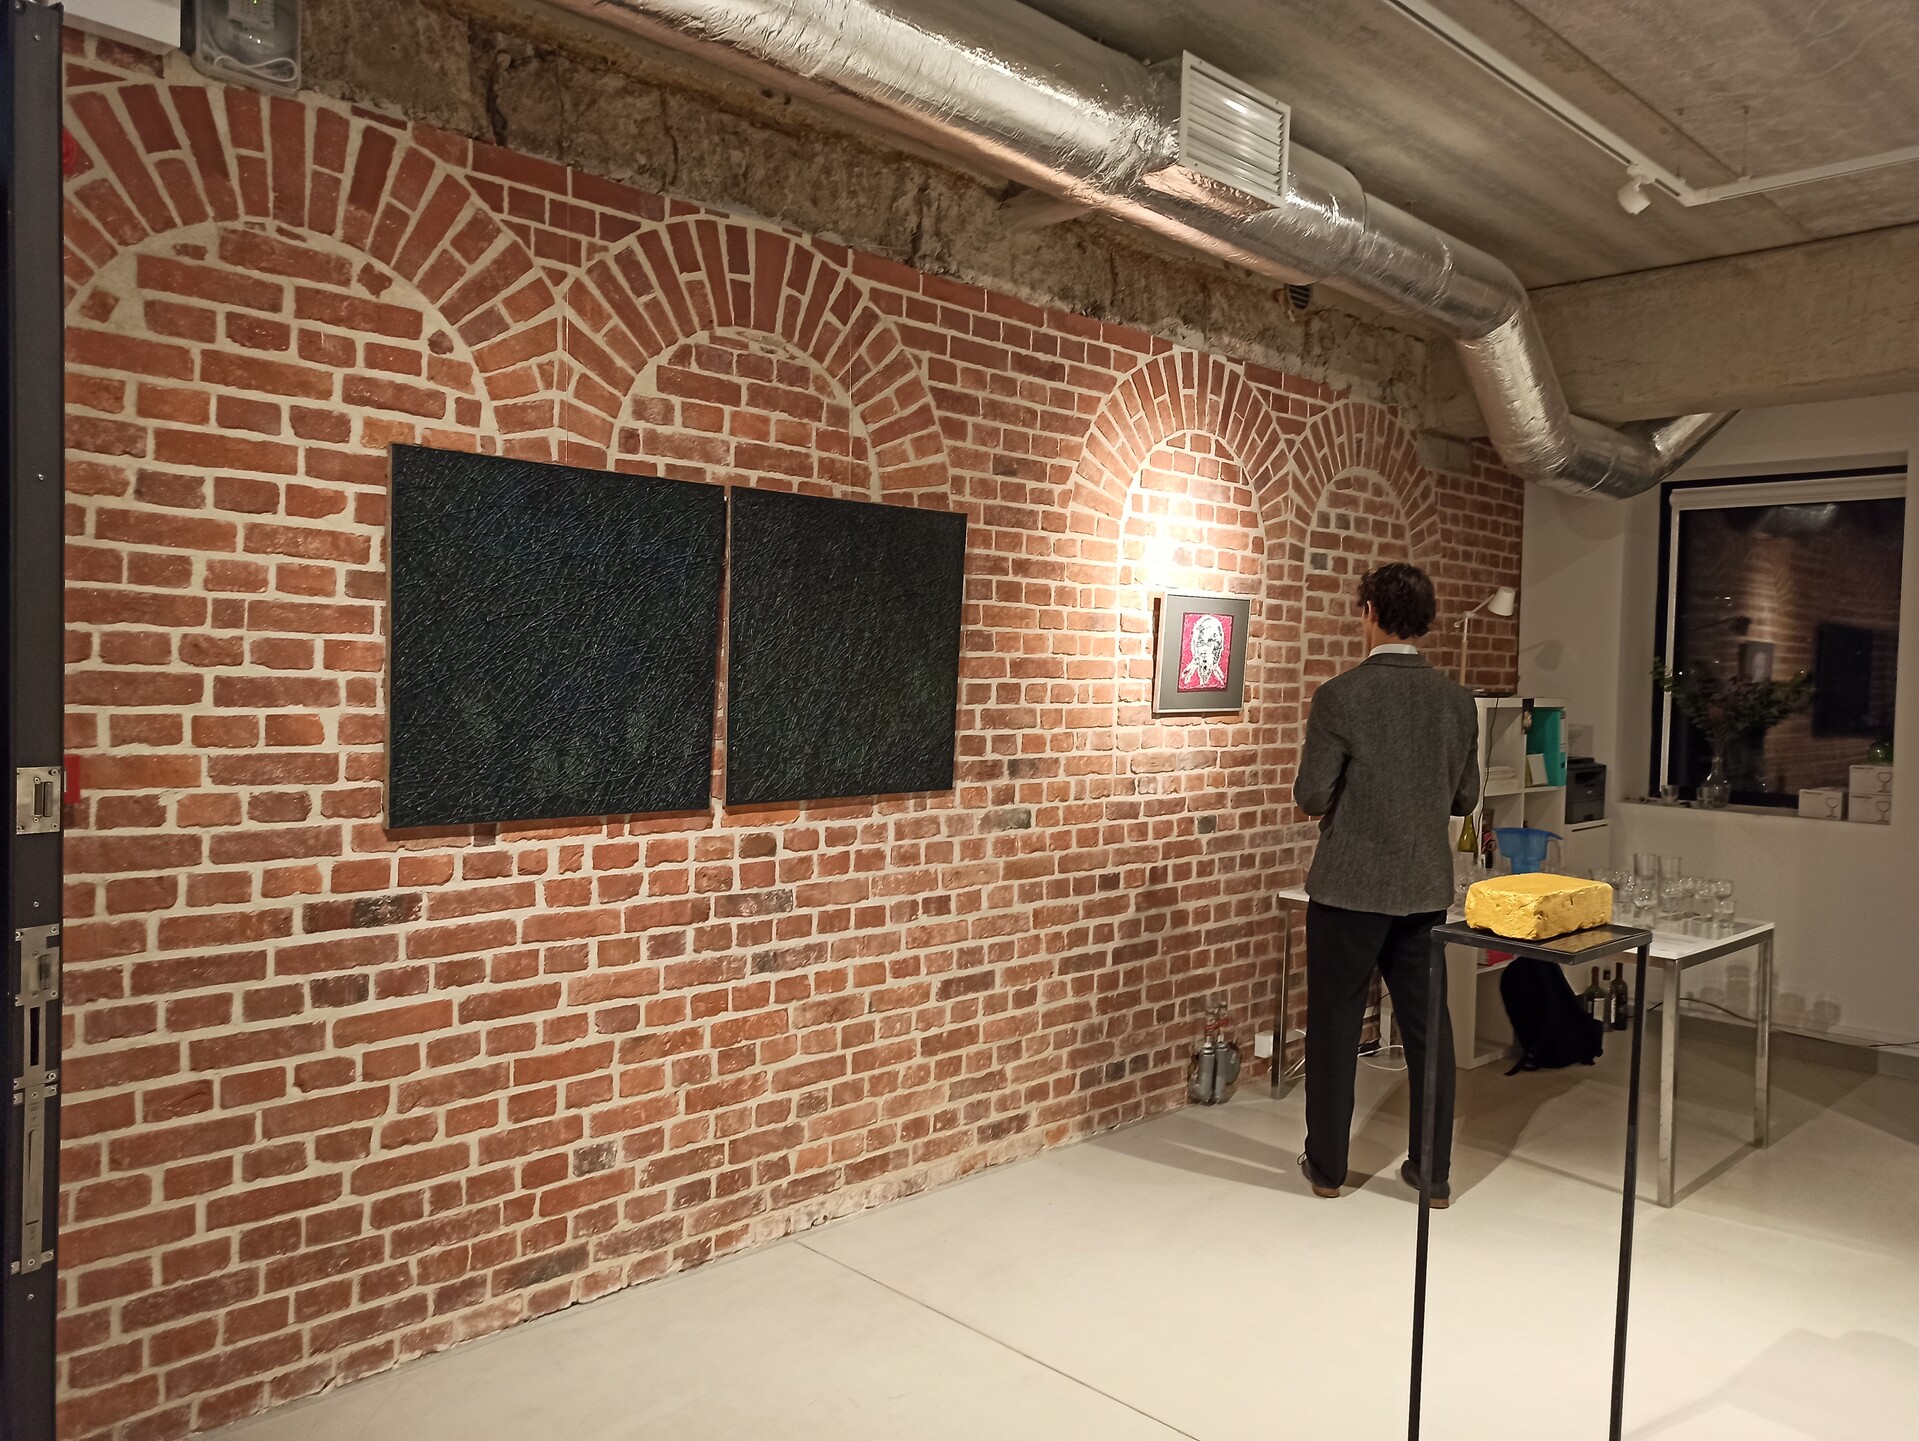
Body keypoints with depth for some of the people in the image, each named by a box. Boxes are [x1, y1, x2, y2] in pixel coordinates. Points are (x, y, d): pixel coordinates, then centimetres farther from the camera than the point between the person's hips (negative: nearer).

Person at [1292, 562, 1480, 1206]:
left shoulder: (1340, 696, -15)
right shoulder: (1457, 699, 0)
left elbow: (1311, 797, -14)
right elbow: (1465, 797, 8)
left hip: (1350, 887, -4)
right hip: (1426, 888, 4)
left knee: (1336, 1025, 9)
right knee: (1428, 1026, 13)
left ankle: (1327, 1165, 20)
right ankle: (1433, 1170, 22)